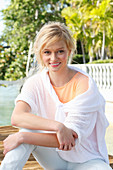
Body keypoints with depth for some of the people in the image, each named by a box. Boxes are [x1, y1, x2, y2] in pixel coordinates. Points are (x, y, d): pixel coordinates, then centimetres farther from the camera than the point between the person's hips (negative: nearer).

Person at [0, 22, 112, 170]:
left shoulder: (84, 84, -17)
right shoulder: (35, 83, -6)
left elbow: (72, 138, -22)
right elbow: (16, 117, -23)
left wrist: (22, 137, -27)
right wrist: (57, 126, -37)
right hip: (54, 158, 3)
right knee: (27, 132, -24)